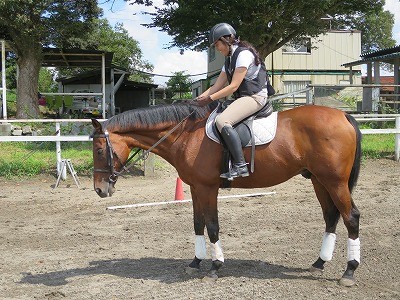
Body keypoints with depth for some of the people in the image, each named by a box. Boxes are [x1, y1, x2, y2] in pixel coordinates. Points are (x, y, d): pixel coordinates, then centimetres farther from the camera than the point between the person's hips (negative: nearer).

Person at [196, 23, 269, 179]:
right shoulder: (229, 59, 17)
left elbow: (233, 86, -17)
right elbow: (216, 86, 15)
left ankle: (240, 165, -29)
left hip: (255, 96, -10)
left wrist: (209, 98, -16)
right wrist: (199, 99, 3)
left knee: (222, 120, -28)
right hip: (242, 98, 10)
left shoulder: (243, 54, -12)